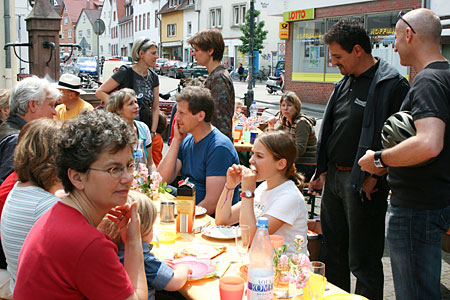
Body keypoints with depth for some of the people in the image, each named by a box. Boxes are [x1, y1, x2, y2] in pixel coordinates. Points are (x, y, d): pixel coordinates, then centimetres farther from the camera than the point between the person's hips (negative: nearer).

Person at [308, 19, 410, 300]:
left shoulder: (392, 84, -14)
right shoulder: (346, 82, 12)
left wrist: (375, 176, -16)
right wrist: (321, 170, 16)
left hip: (364, 184, -8)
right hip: (334, 178, 8)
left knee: (363, 261, 3)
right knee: (333, 254, 19)